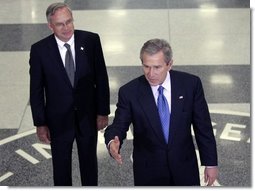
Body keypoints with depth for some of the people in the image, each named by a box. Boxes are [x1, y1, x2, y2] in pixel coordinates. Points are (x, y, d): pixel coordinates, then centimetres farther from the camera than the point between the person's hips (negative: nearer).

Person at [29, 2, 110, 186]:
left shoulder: (91, 40, -11)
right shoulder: (39, 50, -12)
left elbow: (101, 77, -4)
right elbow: (36, 90, -6)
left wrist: (103, 111, -3)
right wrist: (40, 123, -5)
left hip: (88, 116, 1)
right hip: (58, 119, -1)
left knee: (89, 162, 20)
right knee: (61, 165, 16)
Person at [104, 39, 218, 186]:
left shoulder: (191, 84, -9)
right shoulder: (129, 92, -11)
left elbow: (203, 126, -3)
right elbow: (119, 126, -8)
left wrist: (211, 163, 0)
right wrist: (113, 143, -32)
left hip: (185, 169, 1)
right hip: (148, 173, -1)